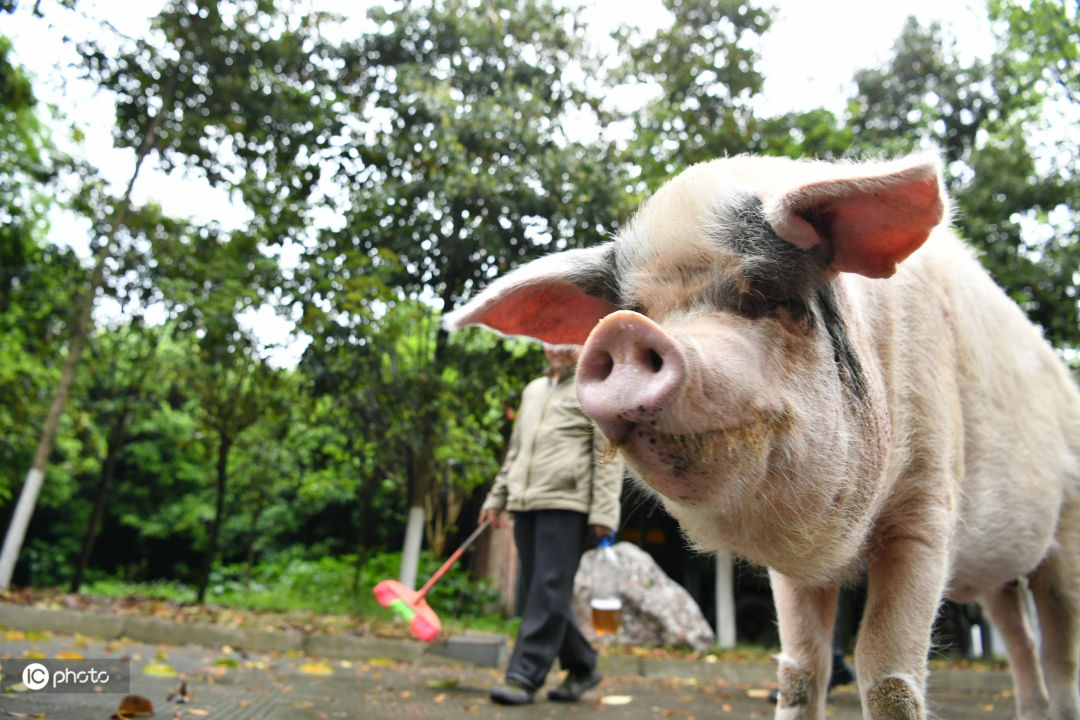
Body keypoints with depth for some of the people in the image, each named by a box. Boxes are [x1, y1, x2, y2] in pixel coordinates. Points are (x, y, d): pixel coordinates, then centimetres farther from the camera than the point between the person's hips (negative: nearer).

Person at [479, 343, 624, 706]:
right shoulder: (533, 390, 22)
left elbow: (608, 457, -5)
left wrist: (603, 512, -13)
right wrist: (496, 497, 21)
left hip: (566, 504, -6)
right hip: (525, 504, 7)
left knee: (549, 591, -7)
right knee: (538, 590, 8)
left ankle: (524, 676, 0)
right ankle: (582, 667, 22)